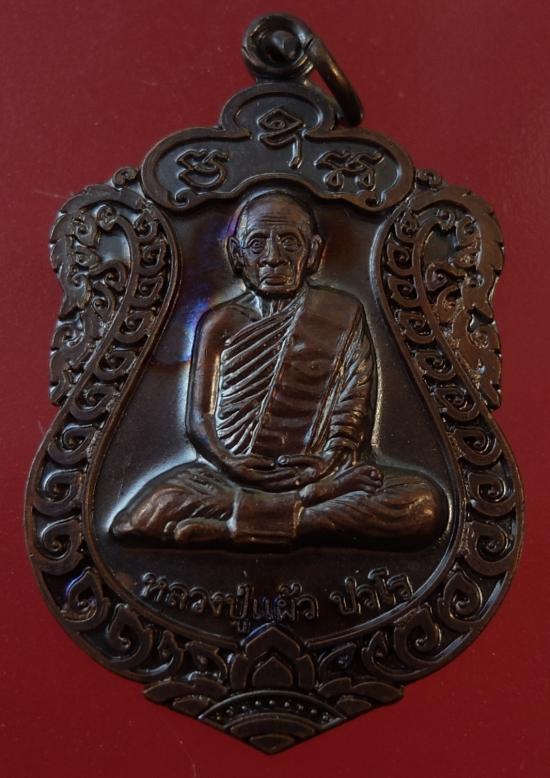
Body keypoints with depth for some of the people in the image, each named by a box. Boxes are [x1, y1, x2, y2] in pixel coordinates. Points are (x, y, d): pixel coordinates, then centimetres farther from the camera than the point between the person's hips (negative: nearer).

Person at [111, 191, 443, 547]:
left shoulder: (343, 314, 11)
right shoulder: (219, 323, 13)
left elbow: (354, 412, 5)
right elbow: (199, 417, 5)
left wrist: (330, 462, -15)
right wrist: (233, 465, -15)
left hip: (314, 473, 0)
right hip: (230, 474, 0)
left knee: (425, 501, -28)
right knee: (138, 519, -29)